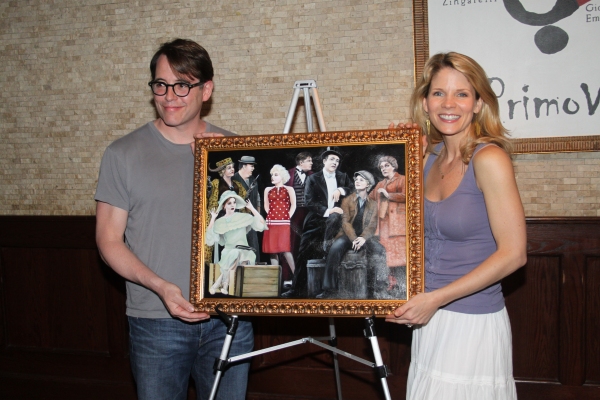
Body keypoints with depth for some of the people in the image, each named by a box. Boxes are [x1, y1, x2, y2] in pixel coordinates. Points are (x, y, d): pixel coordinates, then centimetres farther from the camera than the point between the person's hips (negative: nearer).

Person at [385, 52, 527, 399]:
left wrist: (436, 298, -18)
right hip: (430, 318, 7)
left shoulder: (489, 159, -16)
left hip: (472, 322, -7)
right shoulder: (432, 156, 5)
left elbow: (513, 253, -18)